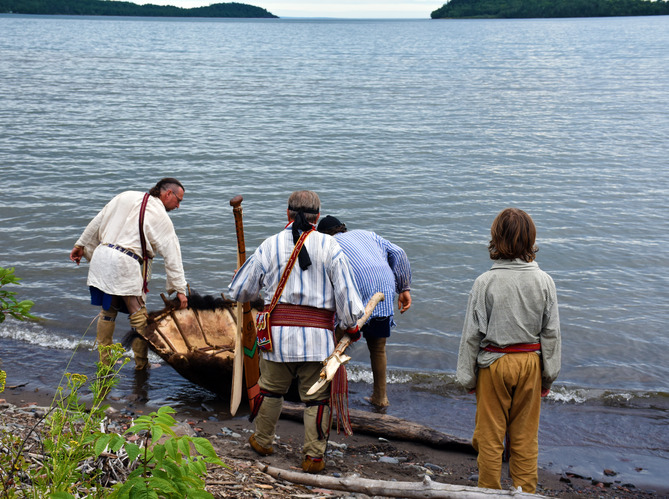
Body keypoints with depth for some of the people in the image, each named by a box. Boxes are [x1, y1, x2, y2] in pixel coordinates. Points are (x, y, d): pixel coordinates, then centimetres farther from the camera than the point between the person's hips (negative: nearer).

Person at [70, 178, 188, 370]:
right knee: (139, 315, 6)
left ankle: (104, 361, 24)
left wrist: (82, 245, 26)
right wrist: (180, 289, 1)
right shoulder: (161, 217, -1)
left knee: (107, 311, 17)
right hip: (125, 265, -6)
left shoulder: (126, 196, 14)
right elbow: (172, 256, -2)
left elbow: (97, 222, 17)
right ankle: (141, 364, 14)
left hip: (102, 256, 6)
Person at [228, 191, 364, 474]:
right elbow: (346, 291, -2)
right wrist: (352, 326, 13)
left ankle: (262, 441, 37)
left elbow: (239, 291, 11)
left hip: (279, 332, 2)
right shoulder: (329, 247, -1)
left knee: (271, 388, 20)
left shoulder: (270, 246, 4)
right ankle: (313, 456, 13)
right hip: (318, 334, -1)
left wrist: (254, 296, 34)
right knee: (317, 397, 9)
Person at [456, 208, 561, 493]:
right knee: (525, 436, 15)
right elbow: (551, 333, -1)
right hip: (530, 363, 3)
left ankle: (489, 491, 23)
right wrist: (549, 375, 10)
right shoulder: (544, 281, -6)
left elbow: (472, 333, -9)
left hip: (493, 363, -2)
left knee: (490, 436, 11)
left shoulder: (485, 282, -15)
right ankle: (525, 492, 24)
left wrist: (467, 376, 1)